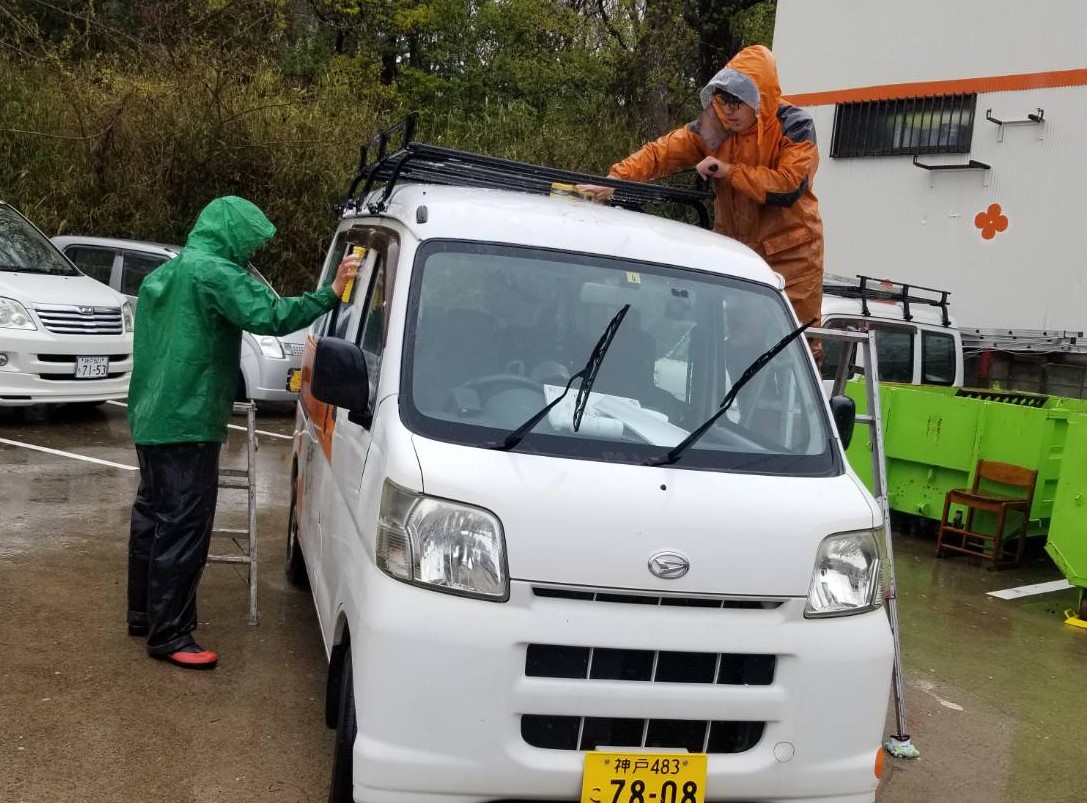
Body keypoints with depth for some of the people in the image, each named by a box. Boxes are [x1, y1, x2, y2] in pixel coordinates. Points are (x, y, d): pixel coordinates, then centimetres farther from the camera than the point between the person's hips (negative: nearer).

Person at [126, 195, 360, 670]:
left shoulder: (161, 276, 18)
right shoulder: (215, 272, -13)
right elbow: (270, 317, -25)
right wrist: (331, 293, -22)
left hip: (150, 419, 10)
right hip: (188, 423, -10)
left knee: (152, 517, 18)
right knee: (184, 529, -6)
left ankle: (143, 613, 30)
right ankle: (169, 635, -3)